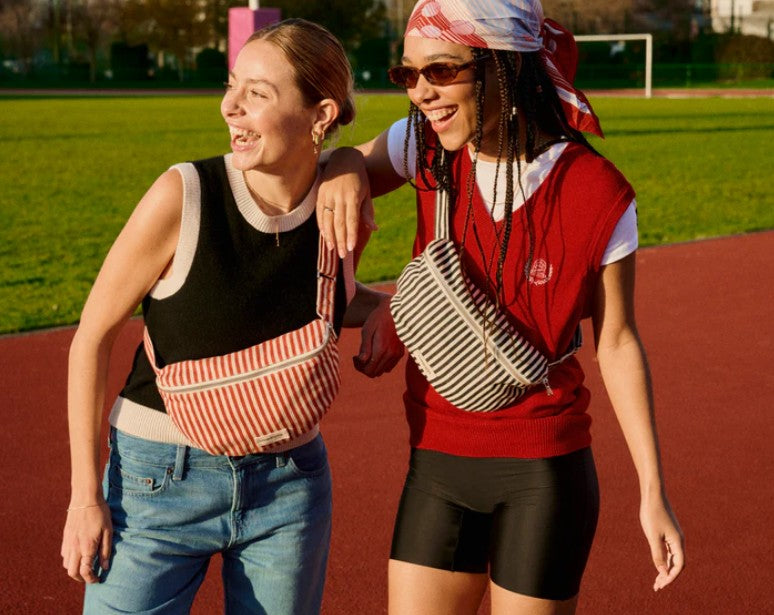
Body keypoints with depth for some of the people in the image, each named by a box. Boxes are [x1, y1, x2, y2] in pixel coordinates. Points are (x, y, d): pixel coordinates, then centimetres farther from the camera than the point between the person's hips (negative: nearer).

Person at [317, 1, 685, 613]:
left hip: (544, 471, -4)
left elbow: (617, 342, -5)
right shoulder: (429, 150, -4)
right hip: (436, 463, 4)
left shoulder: (598, 194, -14)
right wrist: (345, 173, -12)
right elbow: (351, 160, 14)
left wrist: (653, 491, -5)